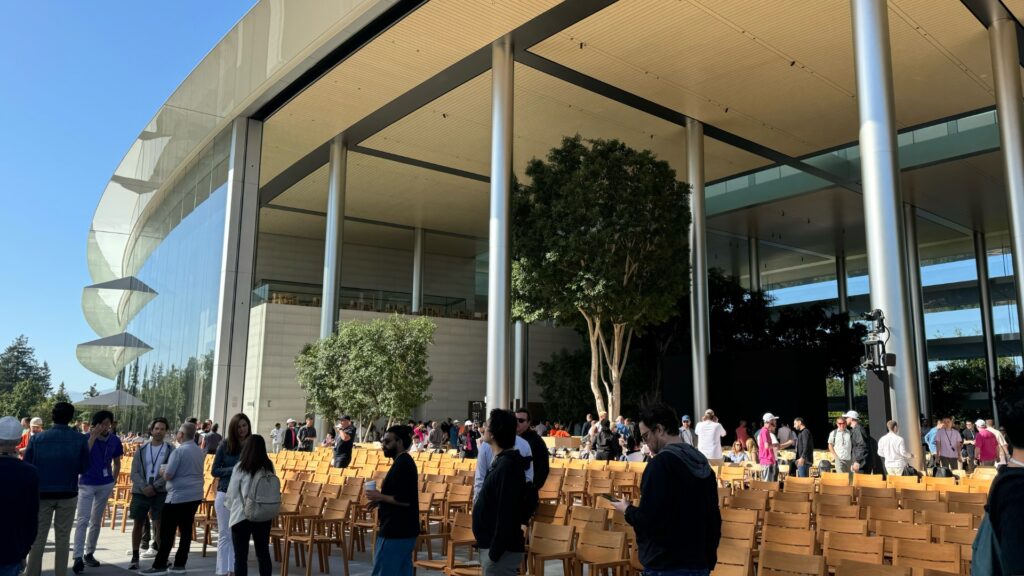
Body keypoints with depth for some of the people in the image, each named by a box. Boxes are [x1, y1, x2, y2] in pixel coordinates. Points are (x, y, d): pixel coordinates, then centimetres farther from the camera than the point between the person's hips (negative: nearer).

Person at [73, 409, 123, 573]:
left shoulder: (115, 440, -1)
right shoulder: (86, 438, -11)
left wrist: (113, 481, 6)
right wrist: (93, 436, -30)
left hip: (106, 485, 4)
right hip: (87, 484, -4)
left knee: (96, 521, 12)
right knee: (82, 520, -10)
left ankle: (89, 553, 22)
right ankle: (78, 557, -9)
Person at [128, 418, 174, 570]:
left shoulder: (171, 450, 1)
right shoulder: (141, 451, 8)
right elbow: (134, 473, 1)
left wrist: (154, 486, -14)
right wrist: (144, 488, -14)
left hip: (161, 493, -3)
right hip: (140, 492, 3)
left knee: (159, 525, -4)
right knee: (137, 524, 9)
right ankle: (135, 558, 21)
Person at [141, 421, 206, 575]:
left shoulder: (179, 451, -13)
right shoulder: (200, 451, 10)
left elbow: (168, 476, -14)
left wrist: (163, 472, 8)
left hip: (178, 496, -7)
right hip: (195, 496, 7)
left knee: (167, 532, -1)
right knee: (186, 530, 9)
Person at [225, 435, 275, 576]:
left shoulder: (240, 467, -10)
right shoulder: (269, 466, 0)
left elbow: (232, 493, -2)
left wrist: (227, 504, 18)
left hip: (242, 516, -4)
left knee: (240, 556, 4)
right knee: (263, 553, 15)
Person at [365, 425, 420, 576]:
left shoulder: (402, 464, -18)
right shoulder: (403, 462, 14)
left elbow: (404, 500, -25)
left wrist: (380, 497, -15)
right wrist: (380, 498, 10)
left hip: (396, 531, -10)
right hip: (402, 530, 10)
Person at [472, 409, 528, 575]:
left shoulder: (507, 466, -20)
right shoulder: (501, 462, 11)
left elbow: (506, 515, -24)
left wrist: (495, 551, -22)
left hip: (503, 549, -10)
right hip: (492, 545, 10)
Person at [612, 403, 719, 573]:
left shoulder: (662, 462, -17)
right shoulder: (702, 462, 8)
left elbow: (646, 520, -20)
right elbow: (713, 518, 14)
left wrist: (627, 510, 0)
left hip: (667, 566, -8)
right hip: (699, 564, 8)